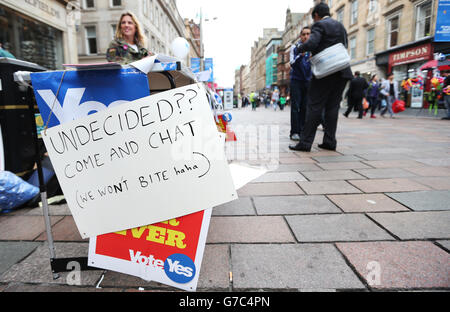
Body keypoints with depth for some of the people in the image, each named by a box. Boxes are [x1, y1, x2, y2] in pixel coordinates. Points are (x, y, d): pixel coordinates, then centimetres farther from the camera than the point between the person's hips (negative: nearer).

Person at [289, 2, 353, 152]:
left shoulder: (319, 25, -3)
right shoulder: (341, 26, 19)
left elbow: (311, 43, -19)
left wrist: (301, 48, 0)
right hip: (342, 72, 7)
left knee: (314, 106, -6)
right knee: (333, 106, 8)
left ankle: (305, 142, -7)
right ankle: (329, 142, 8)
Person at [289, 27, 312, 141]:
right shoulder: (295, 48, 2)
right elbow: (292, 63, -10)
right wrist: (300, 55, -29)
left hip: (308, 81, 3)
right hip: (296, 80, -2)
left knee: (305, 107, 0)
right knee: (295, 106, -6)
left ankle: (302, 131, 6)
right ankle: (294, 132, -5)